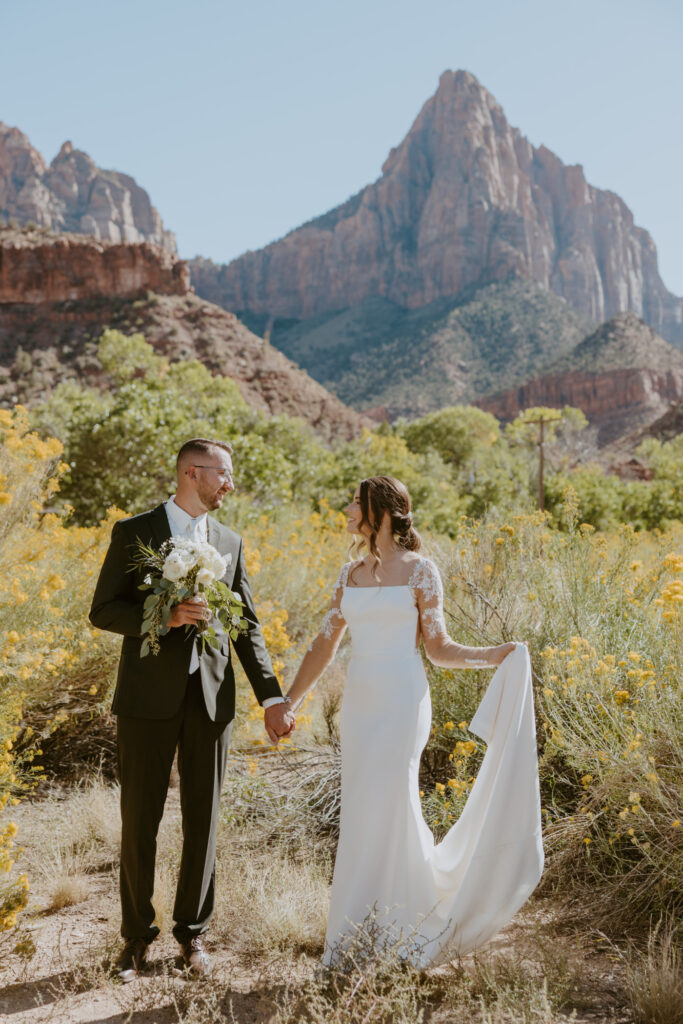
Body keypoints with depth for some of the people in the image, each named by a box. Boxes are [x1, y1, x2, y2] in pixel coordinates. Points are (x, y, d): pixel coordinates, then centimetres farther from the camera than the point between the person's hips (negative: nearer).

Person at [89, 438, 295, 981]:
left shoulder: (231, 542, 9)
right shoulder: (134, 532, -1)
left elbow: (247, 627, 10)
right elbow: (103, 610, -4)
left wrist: (272, 697, 3)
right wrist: (167, 616, -20)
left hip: (211, 697, 3)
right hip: (149, 697, -3)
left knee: (203, 821, 10)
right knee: (139, 820, 6)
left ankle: (193, 932, 28)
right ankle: (137, 935, 25)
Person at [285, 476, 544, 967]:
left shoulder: (420, 571, -3)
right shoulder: (349, 574, 11)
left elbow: (438, 647, 0)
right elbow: (324, 646, 15)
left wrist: (494, 655, -15)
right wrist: (287, 703, 14)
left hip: (402, 703, -5)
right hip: (359, 704, 5)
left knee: (377, 811, -4)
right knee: (393, 814, 10)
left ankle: (358, 939, 10)